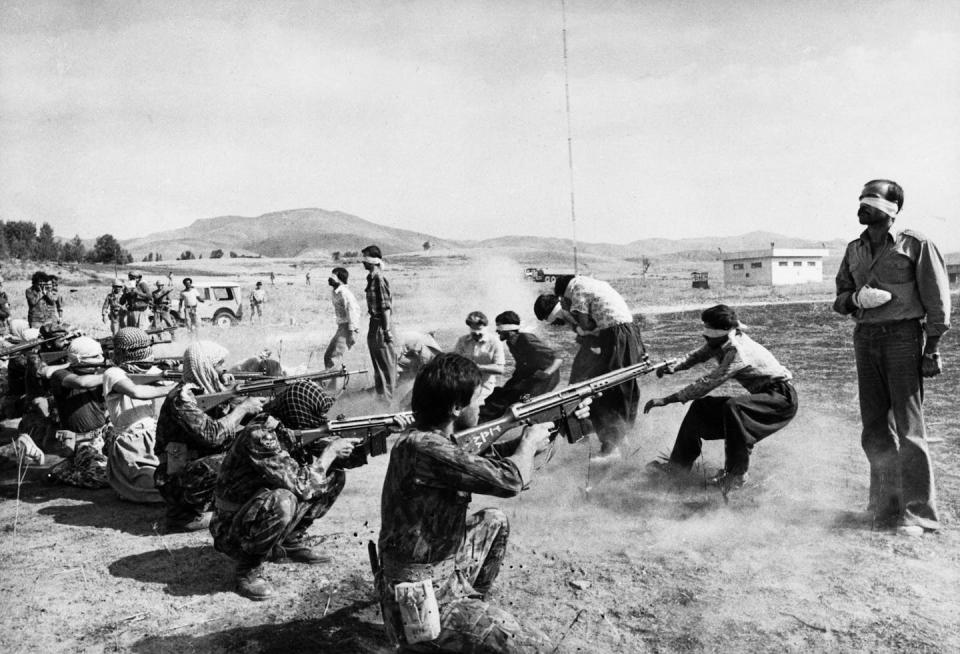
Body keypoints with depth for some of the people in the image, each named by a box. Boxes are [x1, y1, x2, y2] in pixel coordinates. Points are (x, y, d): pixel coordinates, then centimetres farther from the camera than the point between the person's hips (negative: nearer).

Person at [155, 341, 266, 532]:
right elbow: (212, 434, -27)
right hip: (176, 482, -8)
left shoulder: (208, 391, 6)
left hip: (201, 469, 8)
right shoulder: (181, 397, -19)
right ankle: (183, 514, -11)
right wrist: (243, 408, -18)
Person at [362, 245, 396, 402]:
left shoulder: (379, 280, -19)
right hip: (374, 323, 10)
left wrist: (386, 330, -23)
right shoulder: (371, 278, 9)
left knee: (386, 362, 1)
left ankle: (387, 395, 11)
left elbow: (386, 307, -22)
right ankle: (380, 389, 34)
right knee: (377, 359, 20)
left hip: (380, 324, -10)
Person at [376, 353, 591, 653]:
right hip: (424, 602, -9)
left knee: (495, 521, 27)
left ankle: (474, 610, 31)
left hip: (441, 570, 10)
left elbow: (492, 464, 13)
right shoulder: (421, 448, -28)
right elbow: (510, 479, -30)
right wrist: (530, 442, -7)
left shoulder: (437, 440, 1)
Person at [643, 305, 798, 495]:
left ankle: (736, 475, -23)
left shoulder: (737, 352, -30)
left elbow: (707, 383, -32)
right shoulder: (719, 342, -5)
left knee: (733, 407, -35)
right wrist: (675, 366, -21)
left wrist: (667, 399, -32)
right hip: (761, 396, 9)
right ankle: (679, 462, 8)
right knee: (701, 406, 1)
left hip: (782, 398, -9)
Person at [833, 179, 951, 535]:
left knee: (908, 427, -3)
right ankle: (886, 504, 22)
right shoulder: (854, 249, 13)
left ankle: (918, 512, 6)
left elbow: (937, 297, -4)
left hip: (903, 337, -5)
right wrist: (856, 298, -7)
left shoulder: (915, 244, -2)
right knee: (874, 428, 9)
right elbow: (840, 298, 16)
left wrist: (933, 347, -10)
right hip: (865, 339, 5)